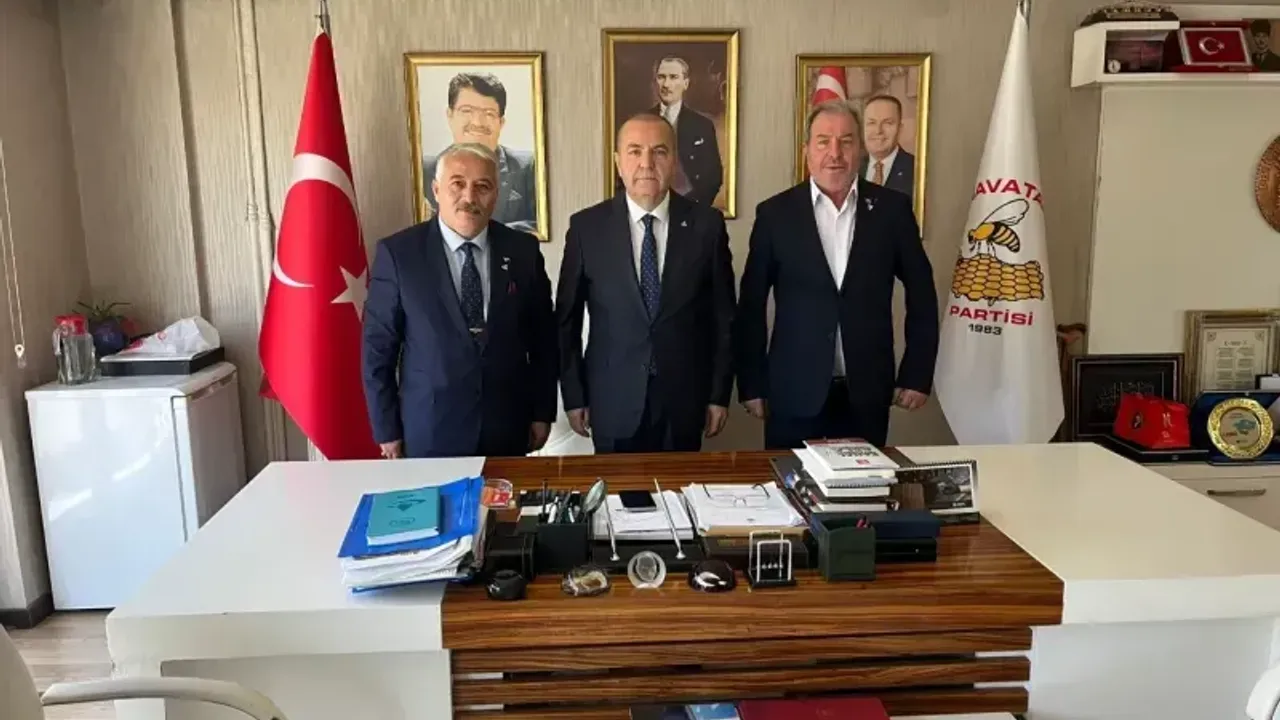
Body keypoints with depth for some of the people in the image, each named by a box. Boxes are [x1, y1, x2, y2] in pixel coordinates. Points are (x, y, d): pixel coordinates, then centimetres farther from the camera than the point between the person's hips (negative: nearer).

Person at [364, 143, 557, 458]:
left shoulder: (523, 250, -1)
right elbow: (378, 346, -4)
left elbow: (543, 338, 5)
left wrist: (542, 412, 5)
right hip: (430, 430, -2)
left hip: (508, 427, 2)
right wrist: (387, 430, -4)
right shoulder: (398, 252, -8)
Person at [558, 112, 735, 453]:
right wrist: (574, 396, 1)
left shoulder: (706, 223, -3)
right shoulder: (587, 226, -4)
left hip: (684, 399, 1)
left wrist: (720, 393, 2)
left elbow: (722, 314, 2)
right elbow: (567, 318, 1)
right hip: (613, 401, 0)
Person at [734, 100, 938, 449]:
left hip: (868, 394, 1)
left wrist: (917, 374, 5)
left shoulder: (892, 209, 2)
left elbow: (921, 292, 8)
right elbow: (751, 305, 1)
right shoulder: (776, 213, -1)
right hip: (794, 394, -1)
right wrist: (752, 384, 0)